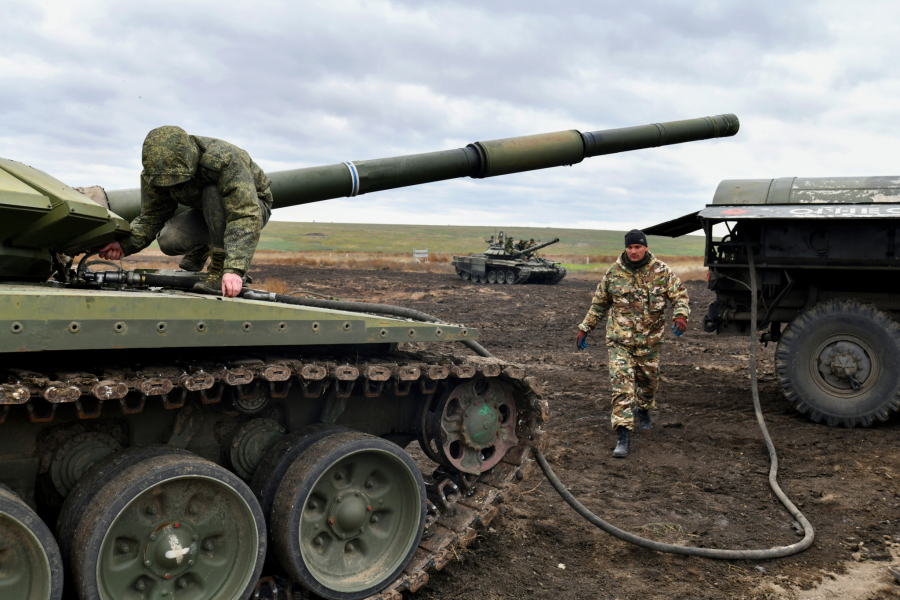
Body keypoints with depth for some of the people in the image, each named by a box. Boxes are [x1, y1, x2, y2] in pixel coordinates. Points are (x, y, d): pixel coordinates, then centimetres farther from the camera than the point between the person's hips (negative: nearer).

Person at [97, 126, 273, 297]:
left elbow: (246, 218, -42)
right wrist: (126, 244, -26)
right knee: (168, 241, -23)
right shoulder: (155, 168, -17)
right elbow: (151, 217, -6)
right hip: (206, 211, 5)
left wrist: (234, 269, -53)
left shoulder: (226, 160, -36)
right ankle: (200, 249, 12)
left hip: (252, 206, -5)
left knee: (213, 193, -36)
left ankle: (220, 268, -25)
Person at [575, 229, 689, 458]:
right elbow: (599, 303, 11)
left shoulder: (661, 271, -2)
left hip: (650, 339, 1)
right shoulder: (614, 272, 1)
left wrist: (681, 315, -19)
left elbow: (680, 294, 1)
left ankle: (643, 409, 50)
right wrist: (585, 328, 11)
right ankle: (623, 435, -13)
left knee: (649, 379, 17)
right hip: (619, 338, -1)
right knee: (621, 382, -12)